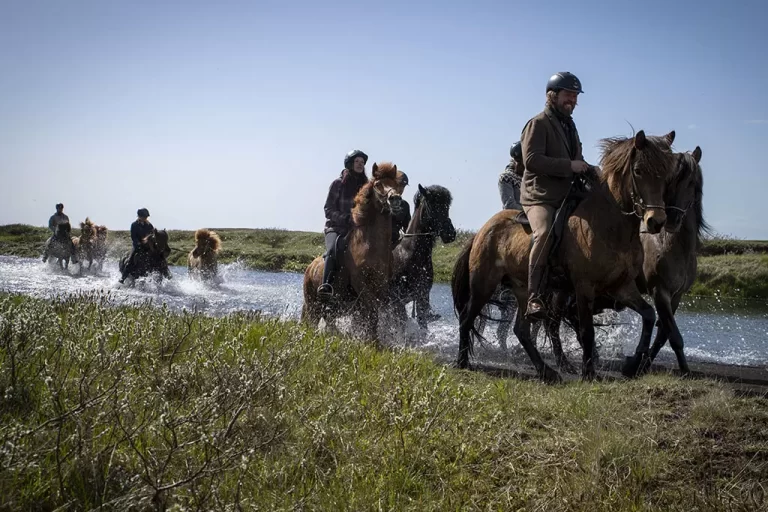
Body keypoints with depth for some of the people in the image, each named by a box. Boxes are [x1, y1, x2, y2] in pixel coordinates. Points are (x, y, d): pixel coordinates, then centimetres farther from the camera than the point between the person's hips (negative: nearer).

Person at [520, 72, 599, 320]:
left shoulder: (569, 125, 22)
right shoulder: (538, 124, -4)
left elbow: (576, 161, 32)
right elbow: (531, 159, -18)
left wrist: (588, 169, 9)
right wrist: (569, 166, -22)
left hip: (566, 197, 9)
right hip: (539, 197, -9)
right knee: (545, 232, -34)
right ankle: (533, 298, -38)